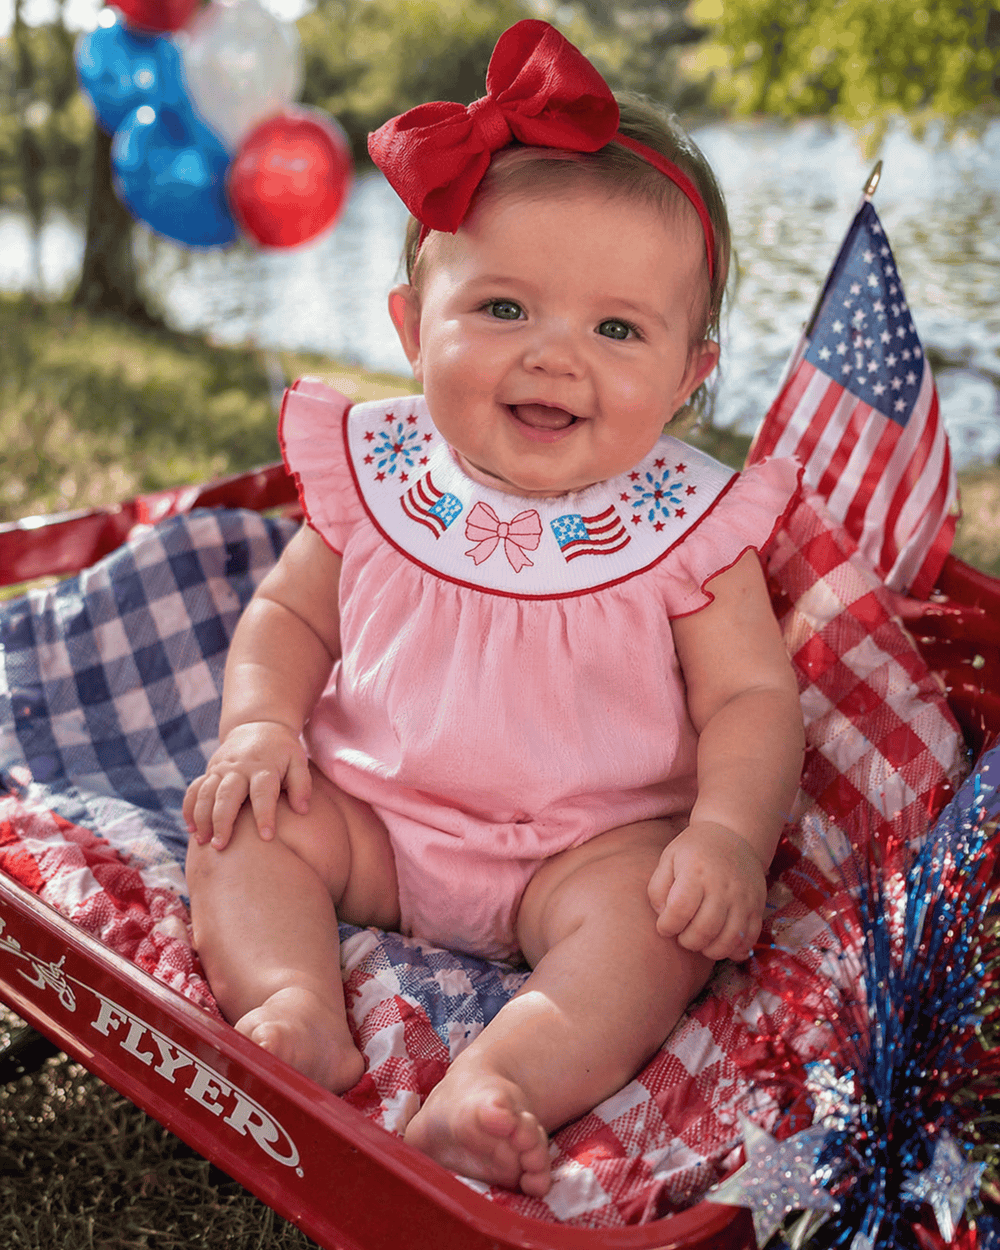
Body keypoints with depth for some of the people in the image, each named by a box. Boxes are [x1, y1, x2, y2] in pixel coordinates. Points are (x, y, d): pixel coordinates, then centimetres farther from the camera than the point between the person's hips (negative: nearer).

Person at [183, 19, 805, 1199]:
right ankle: (293, 1002, -22)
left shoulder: (688, 524, -10)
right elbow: (287, 612, 8)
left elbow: (752, 699, -7)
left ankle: (504, 1082, -36)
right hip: (371, 813, 3)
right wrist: (261, 722, -11)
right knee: (241, 824, -11)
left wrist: (730, 833, -24)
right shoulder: (374, 477, -4)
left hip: (596, 841, -2)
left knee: (662, 915, -27)